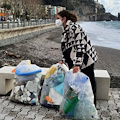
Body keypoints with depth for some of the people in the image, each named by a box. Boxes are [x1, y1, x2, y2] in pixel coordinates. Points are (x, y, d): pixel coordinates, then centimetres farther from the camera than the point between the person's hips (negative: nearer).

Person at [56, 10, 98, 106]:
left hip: (86, 59, -10)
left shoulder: (73, 28, -19)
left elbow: (79, 46, -25)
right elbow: (67, 47, 19)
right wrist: (63, 60, 13)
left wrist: (77, 64, -28)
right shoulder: (66, 30, 13)